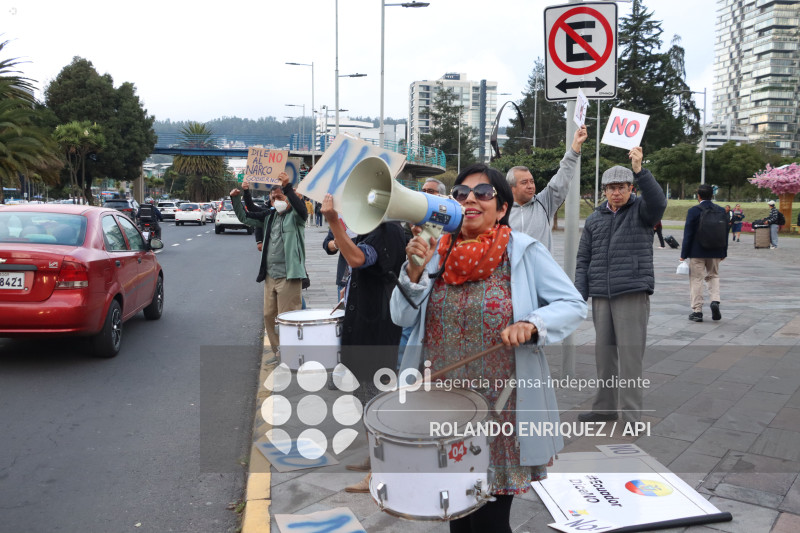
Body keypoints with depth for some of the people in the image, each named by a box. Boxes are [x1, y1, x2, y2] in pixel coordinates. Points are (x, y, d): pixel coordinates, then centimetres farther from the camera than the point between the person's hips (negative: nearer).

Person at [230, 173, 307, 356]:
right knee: (269, 316, 13)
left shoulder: (295, 216, -4)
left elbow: (302, 210, -28)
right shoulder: (269, 216, 15)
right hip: (270, 275, 7)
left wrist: (288, 187, -37)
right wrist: (235, 198, 5)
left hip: (289, 277, -7)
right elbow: (245, 217, 20)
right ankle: (278, 354, 26)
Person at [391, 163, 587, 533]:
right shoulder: (439, 252, 3)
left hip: (500, 406, -3)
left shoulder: (525, 252, -7)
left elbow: (574, 305, -5)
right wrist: (414, 270, -14)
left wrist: (532, 325, -23)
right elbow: (403, 317, 3)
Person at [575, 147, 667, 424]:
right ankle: (605, 407, 24)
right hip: (601, 296, 4)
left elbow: (658, 201, -22)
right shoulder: (594, 219, 13)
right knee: (604, 353, 10)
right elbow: (584, 260, 12)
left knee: (630, 355, -5)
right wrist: (580, 295, 4)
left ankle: (631, 416, 4)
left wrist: (639, 170, -33)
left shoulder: (641, 210, 2)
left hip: (633, 295, -4)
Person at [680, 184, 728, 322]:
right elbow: (725, 233, 7)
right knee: (713, 276, 22)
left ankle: (697, 311, 6)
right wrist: (724, 252, 15)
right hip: (715, 252, 4)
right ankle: (715, 301, 2)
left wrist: (684, 254, -6)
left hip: (697, 252, -4)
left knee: (696, 279, 4)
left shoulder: (693, 211, -11)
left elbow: (688, 233, -11)